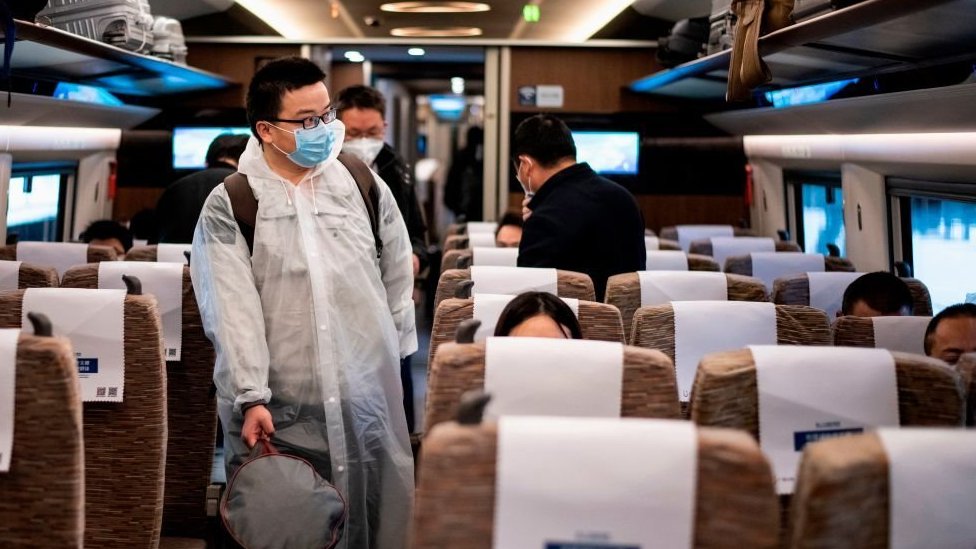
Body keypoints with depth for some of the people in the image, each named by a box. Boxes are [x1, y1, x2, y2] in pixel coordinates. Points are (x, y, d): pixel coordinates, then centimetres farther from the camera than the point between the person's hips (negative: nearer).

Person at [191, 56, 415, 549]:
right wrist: (251, 397, -17)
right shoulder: (228, 206, -2)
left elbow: (398, 278, 16)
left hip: (367, 400, 2)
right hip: (279, 411, -2)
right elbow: (233, 309, -10)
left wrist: (393, 357, 15)